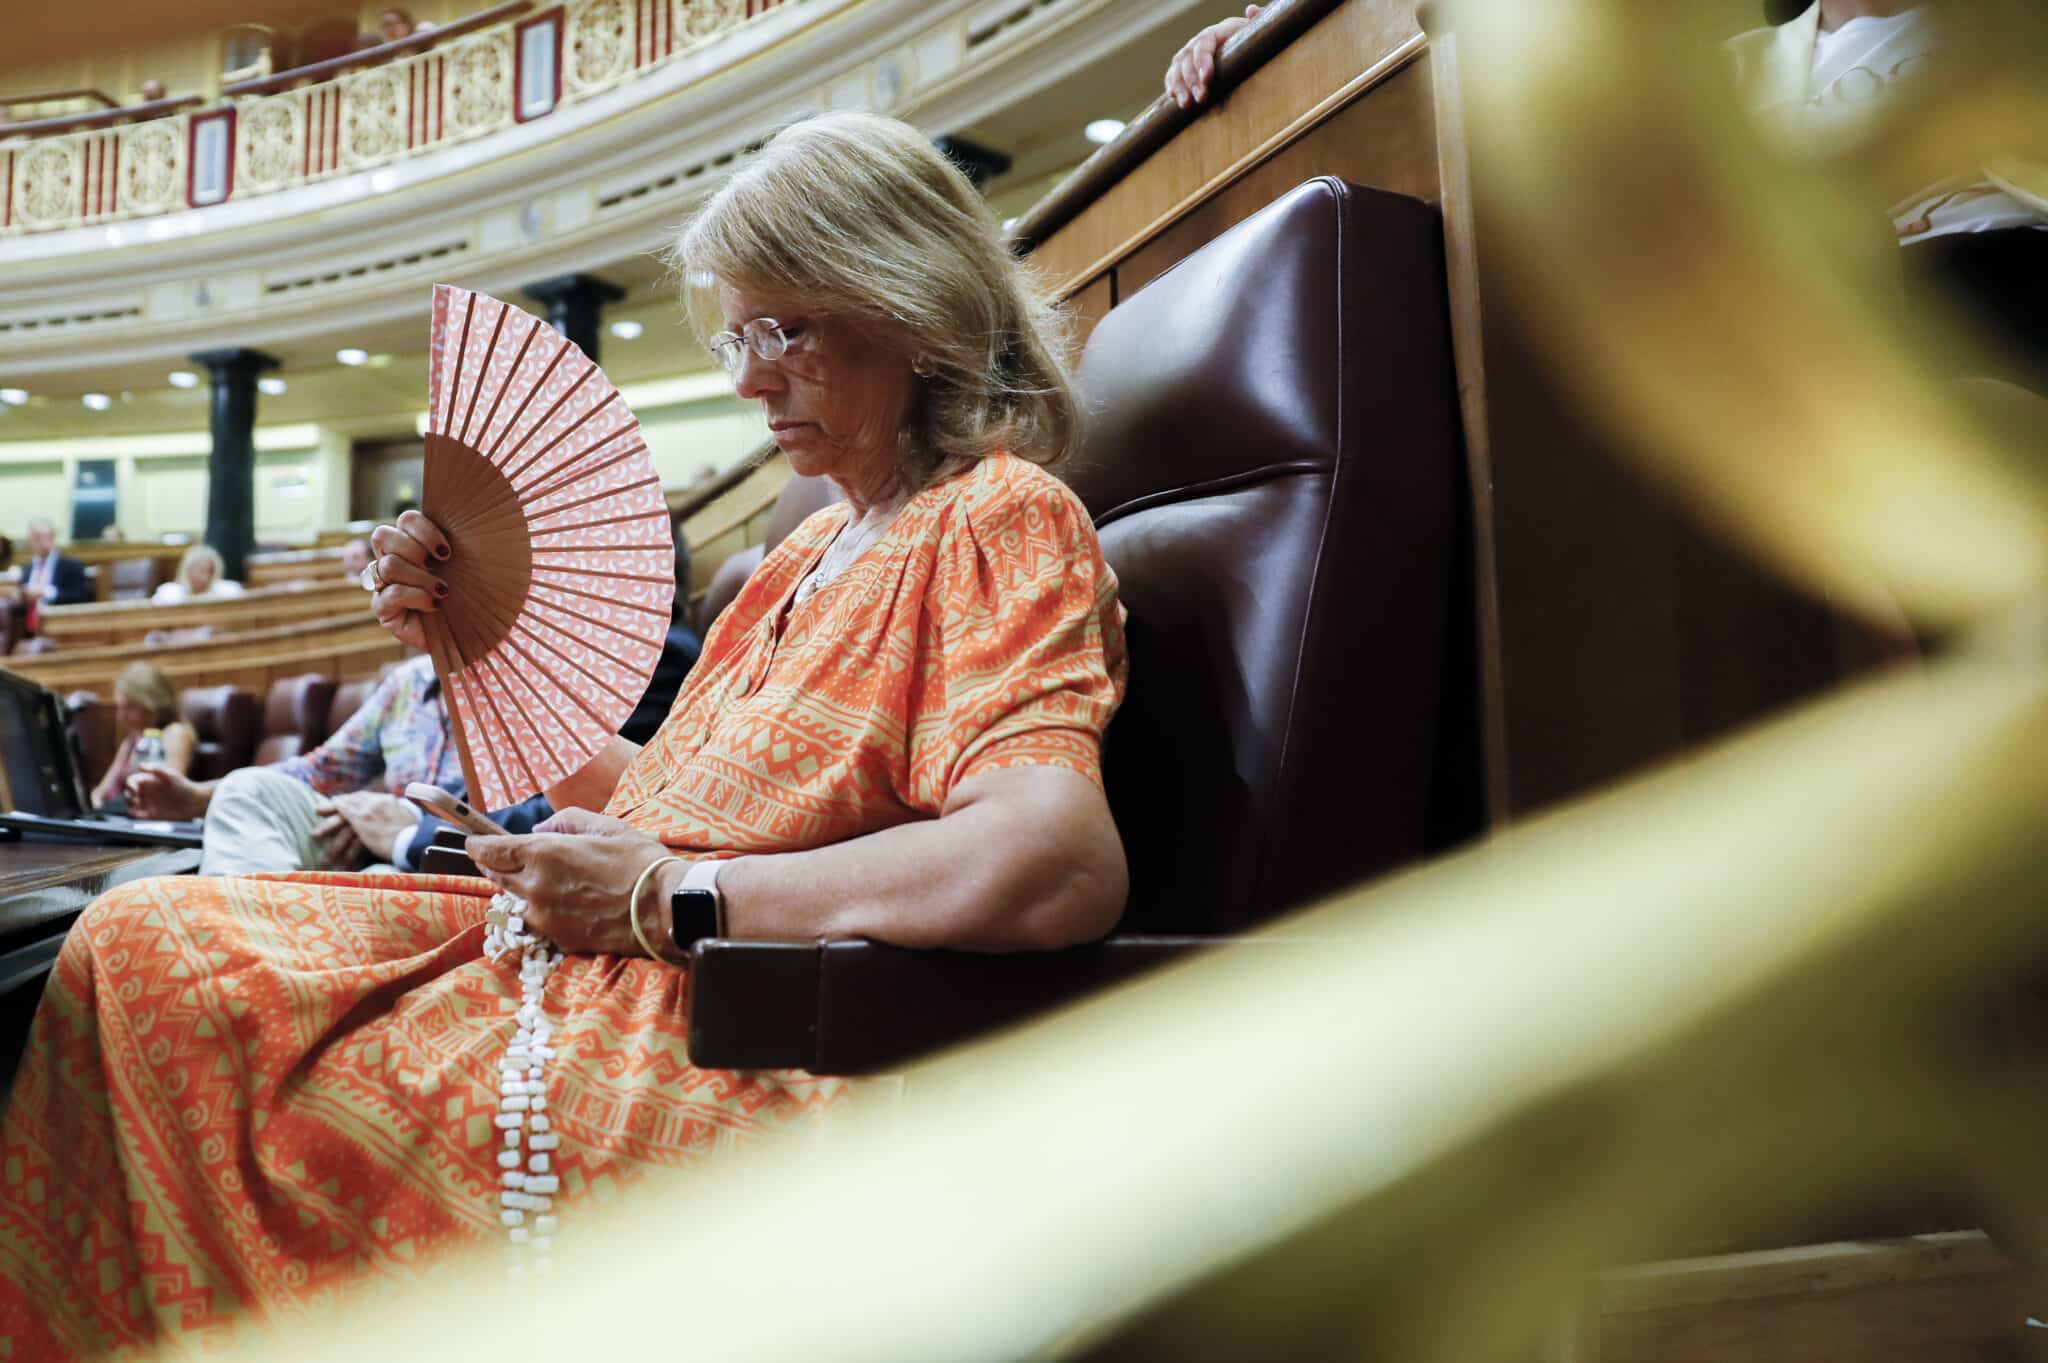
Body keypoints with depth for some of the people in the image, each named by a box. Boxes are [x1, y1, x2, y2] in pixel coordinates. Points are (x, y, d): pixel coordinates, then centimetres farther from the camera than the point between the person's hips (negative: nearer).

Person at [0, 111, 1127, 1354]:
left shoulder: (999, 520, -9)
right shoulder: (816, 550, 19)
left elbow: (1059, 866, -28)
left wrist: (670, 896, -21)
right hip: (601, 954, 9)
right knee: (137, 946, -1)